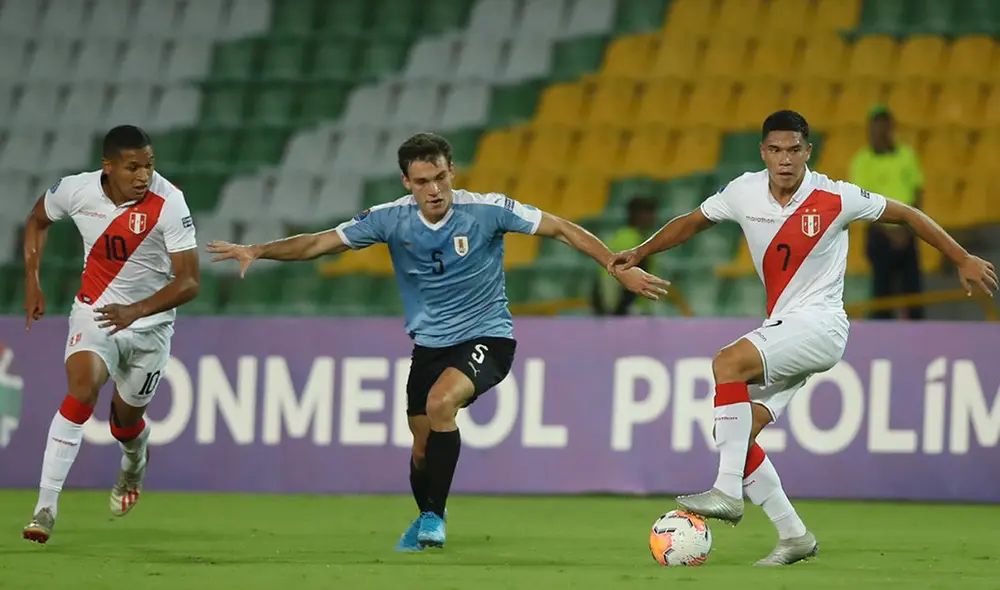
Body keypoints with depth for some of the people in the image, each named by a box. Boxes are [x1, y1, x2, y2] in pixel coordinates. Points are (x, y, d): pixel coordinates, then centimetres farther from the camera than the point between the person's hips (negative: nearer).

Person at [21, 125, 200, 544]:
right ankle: (45, 507, -25)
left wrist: (134, 311, -35)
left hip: (150, 323, 0)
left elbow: (189, 281, -22)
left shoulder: (168, 203, -22)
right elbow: (38, 220, 11)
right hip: (95, 310, 0)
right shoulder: (76, 191, -14)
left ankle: (134, 461, 53)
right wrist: (32, 282, 5)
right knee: (82, 389, -26)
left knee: (126, 420, 12)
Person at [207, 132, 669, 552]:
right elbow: (320, 243, -4)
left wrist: (619, 268, -14)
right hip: (429, 344, 4)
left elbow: (561, 229, -11)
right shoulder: (392, 219, -9)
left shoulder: (486, 210, -17)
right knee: (422, 450, 10)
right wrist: (256, 251, -15)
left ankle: (434, 516, -16)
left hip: (487, 339, -4)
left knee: (440, 402, -31)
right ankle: (426, 519, 41)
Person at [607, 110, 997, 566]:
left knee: (728, 362, -28)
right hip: (781, 328, 7)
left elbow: (905, 215, 1)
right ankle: (793, 536, 8)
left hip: (819, 324, -7)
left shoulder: (835, 199, -12)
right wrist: (639, 253, 12)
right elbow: (693, 222, 18)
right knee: (737, 434, -2)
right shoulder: (745, 192, 0)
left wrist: (963, 260, 5)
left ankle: (727, 493, -31)